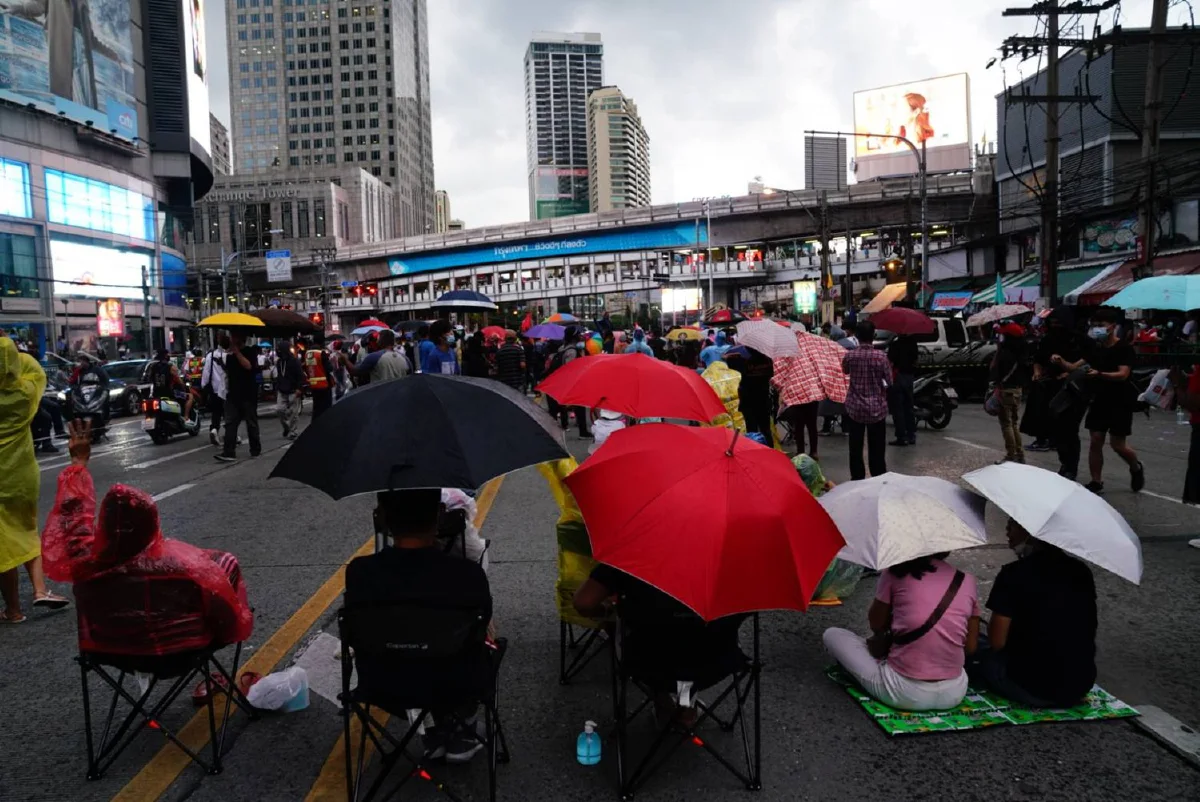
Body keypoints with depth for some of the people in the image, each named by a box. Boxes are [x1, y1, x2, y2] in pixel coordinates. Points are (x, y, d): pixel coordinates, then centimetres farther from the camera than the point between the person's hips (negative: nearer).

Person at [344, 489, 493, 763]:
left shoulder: (360, 572, -23)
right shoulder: (468, 574, -27)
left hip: (382, 684, 2)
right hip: (457, 685, -2)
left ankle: (438, 731, 37)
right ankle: (461, 731, 37)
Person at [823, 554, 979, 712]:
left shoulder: (897, 573, -9)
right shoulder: (967, 581, 1)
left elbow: (876, 625, 3)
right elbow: (971, 648, 5)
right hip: (954, 693, 2)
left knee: (832, 634, 11)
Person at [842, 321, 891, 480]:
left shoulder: (849, 355, -6)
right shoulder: (880, 356, -12)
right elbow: (889, 380, -1)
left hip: (854, 408, 1)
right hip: (876, 409, -1)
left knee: (855, 448, 10)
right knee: (876, 450, 6)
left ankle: (857, 480, 16)